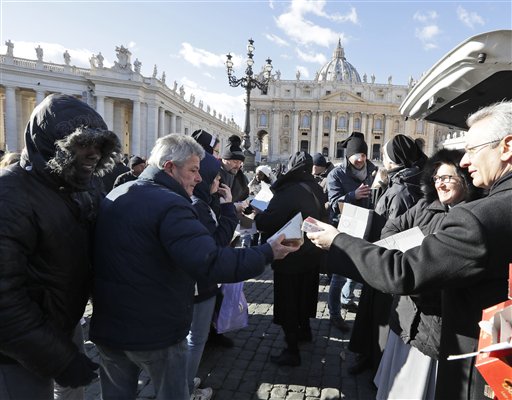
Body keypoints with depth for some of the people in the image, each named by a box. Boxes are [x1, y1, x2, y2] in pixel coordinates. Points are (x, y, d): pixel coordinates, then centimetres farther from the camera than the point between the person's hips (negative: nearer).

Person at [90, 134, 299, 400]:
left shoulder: (115, 196, 6)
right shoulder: (170, 206, -23)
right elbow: (211, 262, -34)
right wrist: (267, 253, -25)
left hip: (106, 327, 8)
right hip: (154, 332, -7)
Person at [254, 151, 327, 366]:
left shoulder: (289, 192, -25)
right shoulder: (316, 190, 0)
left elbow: (268, 221, -30)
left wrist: (255, 216, -7)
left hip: (290, 258, -8)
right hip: (311, 254, 8)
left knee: (287, 303, 4)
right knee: (304, 295, 25)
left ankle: (292, 351, 12)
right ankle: (304, 331, 45)